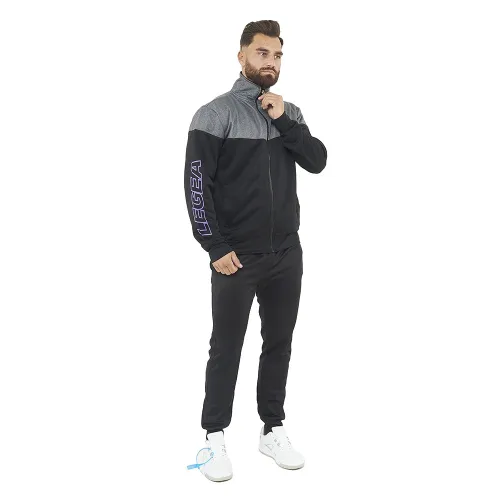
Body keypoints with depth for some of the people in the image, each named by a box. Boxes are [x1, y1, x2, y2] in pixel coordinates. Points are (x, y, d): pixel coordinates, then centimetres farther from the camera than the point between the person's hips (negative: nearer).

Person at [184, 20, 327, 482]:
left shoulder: (289, 112, 11)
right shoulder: (215, 114, -7)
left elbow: (318, 161, -1)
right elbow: (197, 184, -11)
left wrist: (283, 122, -12)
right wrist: (215, 247, -14)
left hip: (287, 254, 5)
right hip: (236, 256, -5)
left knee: (279, 344, 13)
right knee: (226, 349, 5)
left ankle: (273, 431, 28)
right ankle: (215, 437, 20)